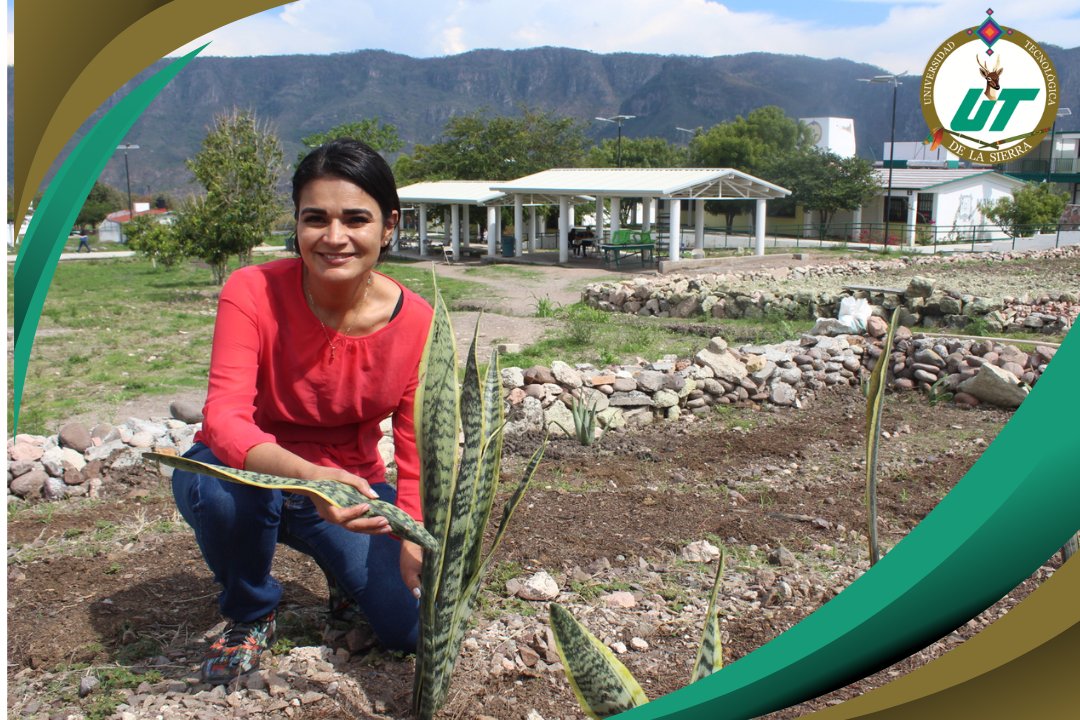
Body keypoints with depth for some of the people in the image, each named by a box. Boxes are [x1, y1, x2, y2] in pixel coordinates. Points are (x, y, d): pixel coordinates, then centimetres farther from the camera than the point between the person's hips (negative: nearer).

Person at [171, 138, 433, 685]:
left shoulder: (416, 322, -17)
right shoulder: (253, 292, -23)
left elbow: (417, 454, -10)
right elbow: (224, 416, -34)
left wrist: (414, 541, -28)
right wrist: (307, 475, -53)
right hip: (249, 475, -1)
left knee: (411, 626, -15)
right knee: (219, 487, -38)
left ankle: (343, 566, 22)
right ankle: (249, 616, -3)